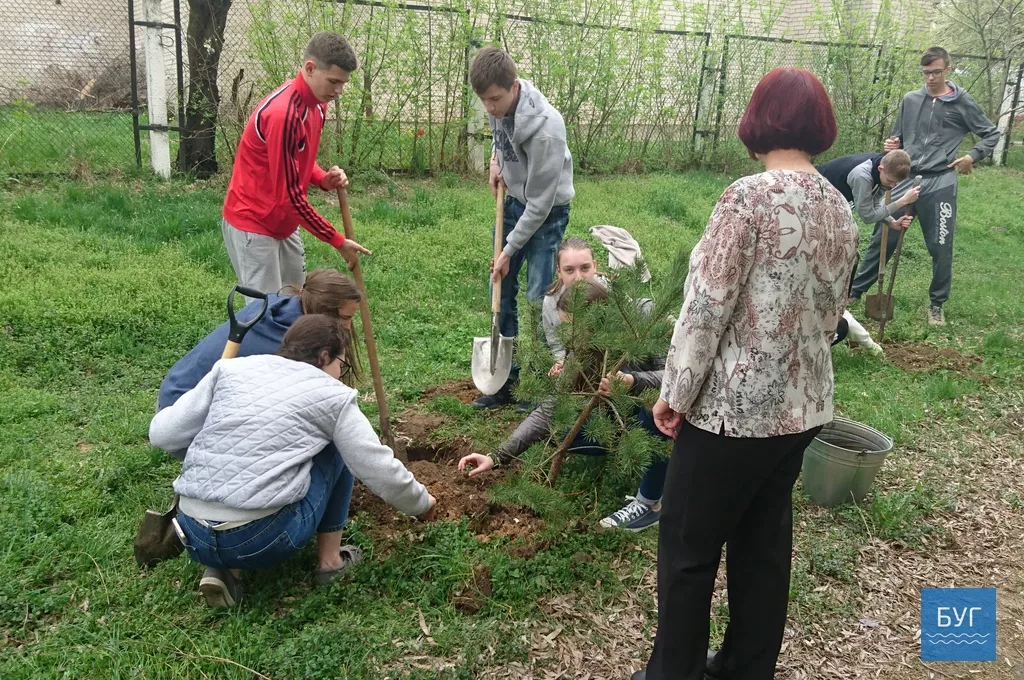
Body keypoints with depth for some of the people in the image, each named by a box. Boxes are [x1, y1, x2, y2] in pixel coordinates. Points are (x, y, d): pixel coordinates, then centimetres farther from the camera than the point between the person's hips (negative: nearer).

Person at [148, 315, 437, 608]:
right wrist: (422, 503, 24)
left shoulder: (231, 368, 10)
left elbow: (162, 433, 7)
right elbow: (382, 472, 5)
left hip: (193, 538, 4)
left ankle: (223, 570, 13)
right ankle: (330, 561, 21)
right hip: (262, 540, -4)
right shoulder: (333, 396, 3)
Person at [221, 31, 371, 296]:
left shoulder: (317, 103, 1)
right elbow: (290, 195, -25)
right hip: (252, 224, -9)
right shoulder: (282, 113, -27)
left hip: (285, 222, 9)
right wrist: (337, 241, -18)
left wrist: (324, 179, -8)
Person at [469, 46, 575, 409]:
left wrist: (510, 250, -19)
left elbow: (539, 203, -25)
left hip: (545, 212, -7)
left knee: (539, 300, -7)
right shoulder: (500, 104, -10)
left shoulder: (545, 129, -32)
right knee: (502, 291, 9)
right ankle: (506, 376, 20)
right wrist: (496, 158, 0)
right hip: (514, 202, 7)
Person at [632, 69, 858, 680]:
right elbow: (832, 314, 12)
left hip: (733, 405, -7)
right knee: (765, 542, 19)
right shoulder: (842, 210, 5)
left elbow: (707, 306, -18)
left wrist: (675, 394, -8)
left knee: (689, 548, 9)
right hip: (804, 406, 7)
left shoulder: (752, 195, -17)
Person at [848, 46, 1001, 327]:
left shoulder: (963, 103, 2)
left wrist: (972, 156, -6)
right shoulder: (910, 100, 8)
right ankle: (855, 290, 17)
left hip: (939, 183, -2)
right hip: (905, 178, 2)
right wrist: (892, 146, -5)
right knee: (882, 239, 6)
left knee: (941, 248, 2)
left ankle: (937, 304, 18)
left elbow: (992, 134, 10)